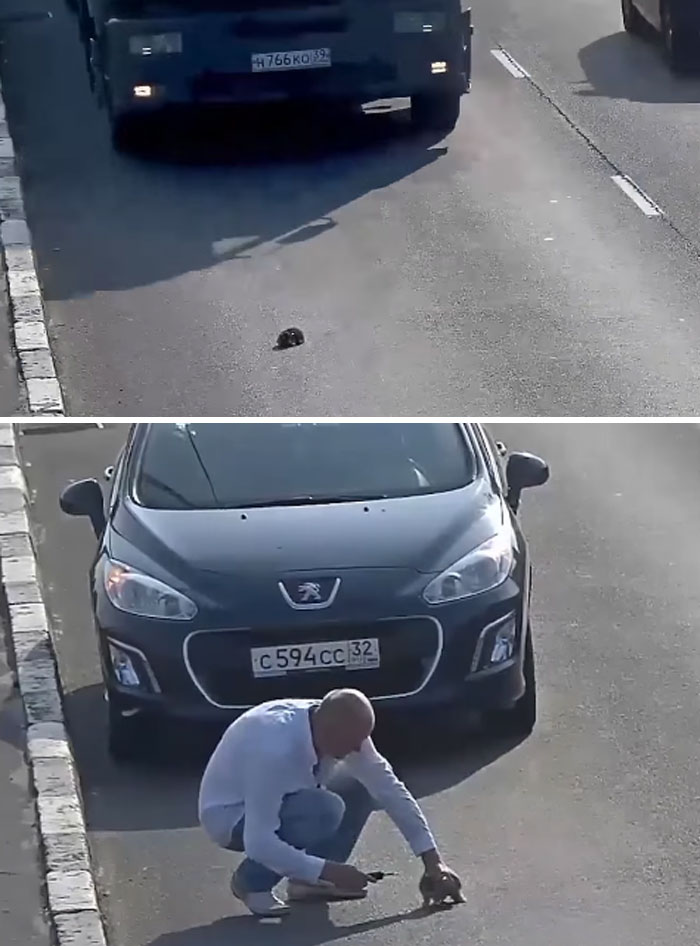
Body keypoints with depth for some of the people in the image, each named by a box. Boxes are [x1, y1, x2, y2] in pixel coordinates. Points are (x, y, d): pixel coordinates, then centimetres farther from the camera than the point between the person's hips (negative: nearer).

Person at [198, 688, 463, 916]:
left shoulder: (338, 728, -17)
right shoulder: (275, 748, -39)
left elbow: (388, 788, -9)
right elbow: (260, 843, -37)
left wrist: (431, 858, -11)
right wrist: (327, 870, -34)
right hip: (228, 816, -8)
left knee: (364, 785, -6)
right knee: (325, 811, -32)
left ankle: (305, 881, 2)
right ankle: (252, 881, -10)